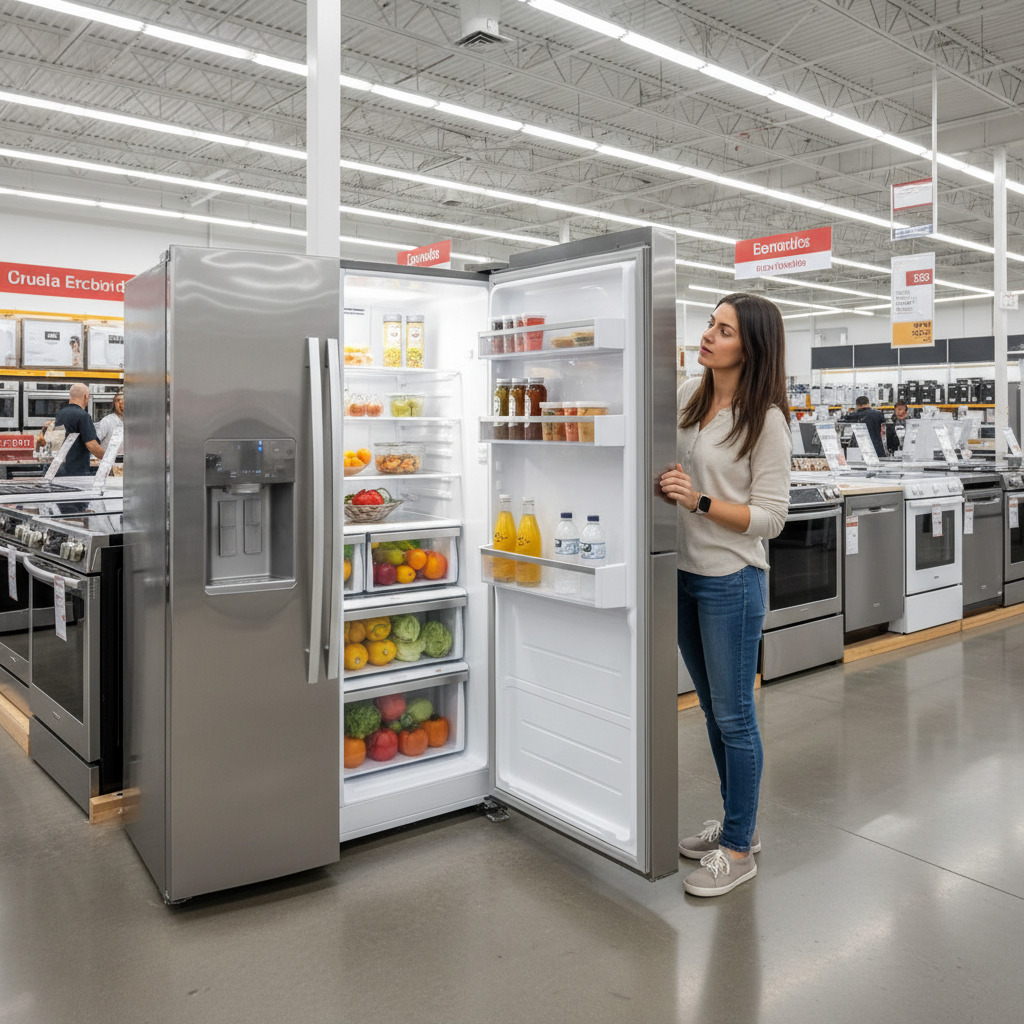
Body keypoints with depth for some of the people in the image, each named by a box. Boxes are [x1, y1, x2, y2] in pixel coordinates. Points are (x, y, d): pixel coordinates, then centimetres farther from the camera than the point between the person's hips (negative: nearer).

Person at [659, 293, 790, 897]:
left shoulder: (766, 420, -12)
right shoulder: (690, 396, 5)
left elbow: (770, 518, -13)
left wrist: (701, 502, -22)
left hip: (732, 581, -7)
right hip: (685, 573, 7)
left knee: (734, 716, 3)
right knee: (713, 710, 18)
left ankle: (740, 851, 19)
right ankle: (738, 822, 36)